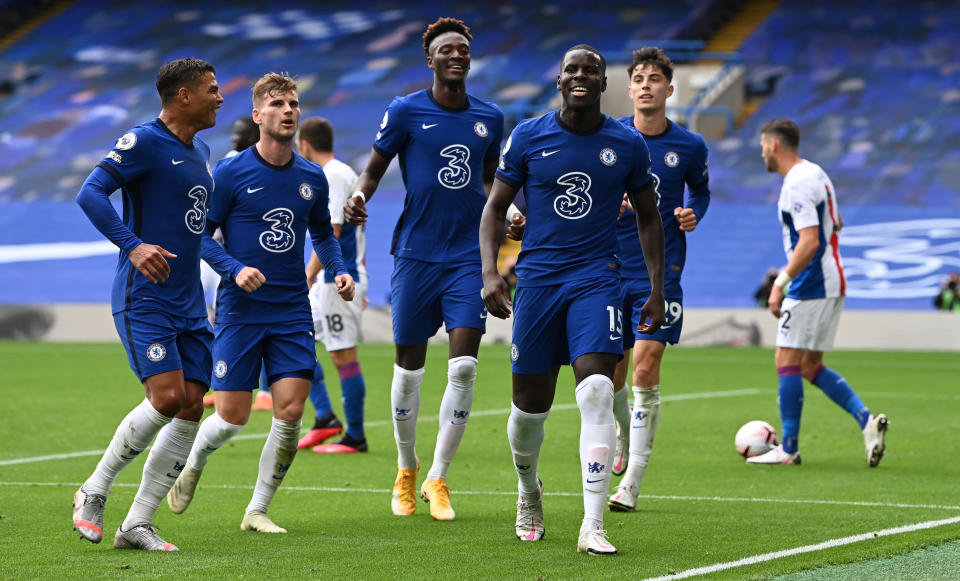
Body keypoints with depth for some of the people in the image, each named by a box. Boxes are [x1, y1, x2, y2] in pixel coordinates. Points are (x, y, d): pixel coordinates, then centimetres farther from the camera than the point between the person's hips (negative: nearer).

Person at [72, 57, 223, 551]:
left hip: (188, 303, 8)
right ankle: (94, 492, 1)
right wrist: (133, 245, -27)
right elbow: (90, 193, -17)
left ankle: (136, 525, 5)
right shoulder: (144, 142, -9)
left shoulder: (201, 152, 17)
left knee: (192, 407, 0)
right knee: (167, 397, -18)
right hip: (144, 297, -8)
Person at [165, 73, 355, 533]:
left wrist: (339, 270, 5)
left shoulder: (312, 177, 7)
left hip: (292, 312, 3)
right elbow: (200, 235, -3)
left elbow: (322, 232, 23)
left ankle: (258, 510, 6)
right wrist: (235, 270, -18)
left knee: (290, 410, -9)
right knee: (232, 417, -4)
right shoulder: (231, 172, -6)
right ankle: (191, 465, 30)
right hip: (240, 310, -3)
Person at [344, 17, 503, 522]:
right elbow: (374, 169, 5)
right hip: (416, 253, -2)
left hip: (469, 256, 2)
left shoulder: (489, 117, 9)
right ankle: (406, 470, 26)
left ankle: (437, 478, 1)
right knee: (408, 367, 4)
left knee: (464, 365, -10)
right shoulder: (405, 111, -2)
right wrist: (358, 197, -15)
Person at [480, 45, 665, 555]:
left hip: (596, 278, -1)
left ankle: (592, 527, -20)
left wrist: (657, 288, 9)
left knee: (596, 391, -19)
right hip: (537, 278, 1)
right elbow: (496, 207, 8)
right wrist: (489, 272, -6)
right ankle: (528, 491, 39)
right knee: (530, 403, 6)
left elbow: (647, 216, 14)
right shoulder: (528, 138, 1)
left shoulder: (628, 145, 3)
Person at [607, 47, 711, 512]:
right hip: (609, 268, 2)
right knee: (610, 376, 7)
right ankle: (626, 434, 41)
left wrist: (693, 213, -3)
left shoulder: (690, 146, 0)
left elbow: (701, 190, 19)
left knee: (645, 370, -12)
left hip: (660, 273, -1)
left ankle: (631, 482, -10)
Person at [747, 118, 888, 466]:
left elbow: (809, 242, -25)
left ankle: (788, 448, -1)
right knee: (810, 366, 12)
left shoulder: (797, 185, -17)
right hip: (831, 284, 10)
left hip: (810, 287, -10)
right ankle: (866, 420, 0)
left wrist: (780, 283, -23)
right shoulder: (816, 174, 15)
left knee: (787, 362, -4)